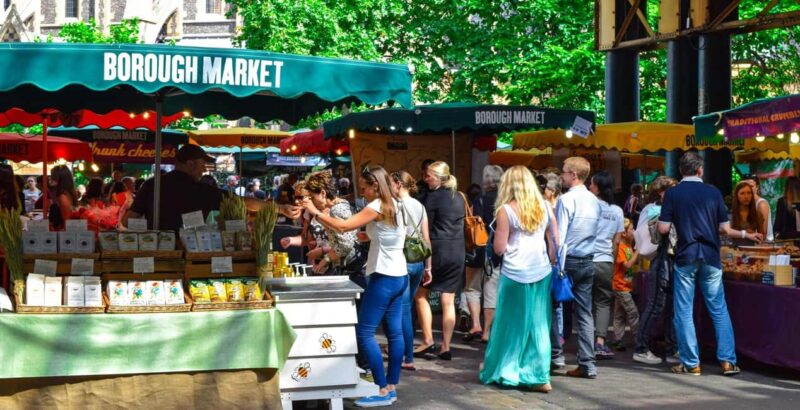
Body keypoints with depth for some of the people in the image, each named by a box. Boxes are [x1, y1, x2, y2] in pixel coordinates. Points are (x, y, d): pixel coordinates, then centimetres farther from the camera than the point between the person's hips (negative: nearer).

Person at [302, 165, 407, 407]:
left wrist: (315, 212, -13)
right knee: (394, 332, 10)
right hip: (399, 275, 10)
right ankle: (391, 387, 14)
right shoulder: (392, 205, 12)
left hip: (384, 277, -10)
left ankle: (383, 391, -6)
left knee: (364, 332, -6)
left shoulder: (377, 208, -16)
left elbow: (343, 226, -21)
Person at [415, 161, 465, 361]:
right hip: (458, 251, 6)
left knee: (421, 294, 10)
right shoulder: (458, 197, 11)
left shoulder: (433, 196, -10)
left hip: (438, 249, -6)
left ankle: (428, 341, 3)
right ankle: (446, 347, 6)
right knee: (448, 301, 6)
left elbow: (426, 226, -9)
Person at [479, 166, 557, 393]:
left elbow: (499, 248, -5)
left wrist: (497, 231, 12)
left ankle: (505, 371, 15)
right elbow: (554, 243, 8)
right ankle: (540, 376, 5)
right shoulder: (544, 207, 7)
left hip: (515, 273, -4)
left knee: (511, 324, 8)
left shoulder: (506, 210, -5)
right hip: (541, 272, 4)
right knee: (539, 325, 7)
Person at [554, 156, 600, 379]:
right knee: (585, 312, 5)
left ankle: (556, 355, 10)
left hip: (568, 260, -6)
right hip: (588, 262, 6)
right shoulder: (594, 201, 10)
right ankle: (587, 364, 4)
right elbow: (595, 233, 15)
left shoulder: (566, 199, -12)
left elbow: (559, 236, -14)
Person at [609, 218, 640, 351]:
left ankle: (617, 341, 13)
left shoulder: (629, 246, 10)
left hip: (626, 286, 9)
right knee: (633, 313, -7)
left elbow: (635, 262, 17)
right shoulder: (620, 248, -15)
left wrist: (637, 254, 2)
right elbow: (627, 265, -21)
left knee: (620, 315, 10)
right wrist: (637, 252, -18)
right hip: (621, 286, -9)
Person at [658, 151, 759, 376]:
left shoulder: (672, 193, -2)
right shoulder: (713, 192, 3)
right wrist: (746, 234, 18)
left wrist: (659, 219, 15)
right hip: (711, 257, 2)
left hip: (685, 257, -2)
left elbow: (663, 228, -7)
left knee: (684, 312, 4)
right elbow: (725, 229, 1)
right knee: (719, 310, 8)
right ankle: (728, 361, 6)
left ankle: (691, 363, 5)